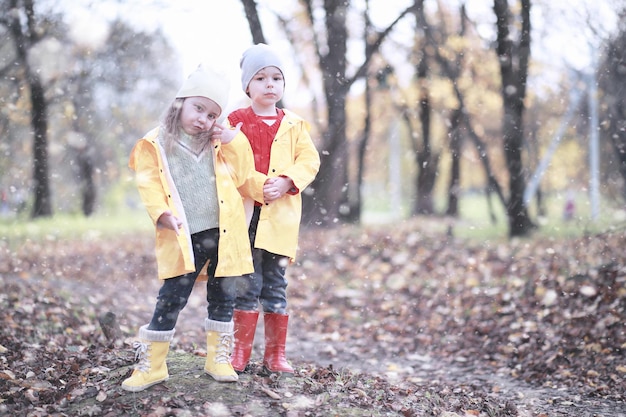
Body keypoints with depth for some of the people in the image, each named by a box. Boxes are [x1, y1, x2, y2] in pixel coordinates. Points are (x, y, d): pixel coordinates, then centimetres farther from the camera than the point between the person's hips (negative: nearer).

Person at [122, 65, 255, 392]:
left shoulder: (219, 143, 11)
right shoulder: (156, 144, 0)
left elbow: (240, 176, 9)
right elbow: (150, 184, -4)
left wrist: (235, 143, -3)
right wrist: (161, 213, -19)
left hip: (223, 233, 4)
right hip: (185, 239, -3)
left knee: (222, 297, 11)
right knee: (171, 300, -1)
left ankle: (218, 359, 25)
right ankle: (150, 365, 10)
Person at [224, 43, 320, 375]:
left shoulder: (295, 125, 12)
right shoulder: (236, 121, 3)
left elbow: (309, 160, 4)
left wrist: (286, 182, -14)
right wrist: (259, 186, -19)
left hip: (281, 218, 3)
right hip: (245, 214, -2)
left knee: (276, 286, 8)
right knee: (247, 284, 0)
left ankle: (275, 354, 16)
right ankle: (241, 352, 11)